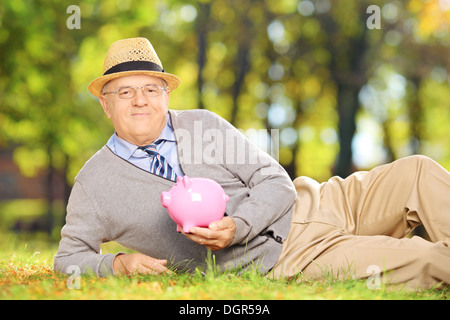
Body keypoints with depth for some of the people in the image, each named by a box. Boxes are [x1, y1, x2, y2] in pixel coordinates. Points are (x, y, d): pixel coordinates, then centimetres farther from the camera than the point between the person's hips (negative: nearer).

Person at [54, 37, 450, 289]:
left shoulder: (203, 124, 4)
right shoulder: (94, 184, -2)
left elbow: (277, 183, 1)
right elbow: (68, 258, 5)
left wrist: (237, 227, -19)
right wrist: (118, 263, -16)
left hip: (308, 207, 5)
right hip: (276, 260, -4)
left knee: (417, 173, -11)